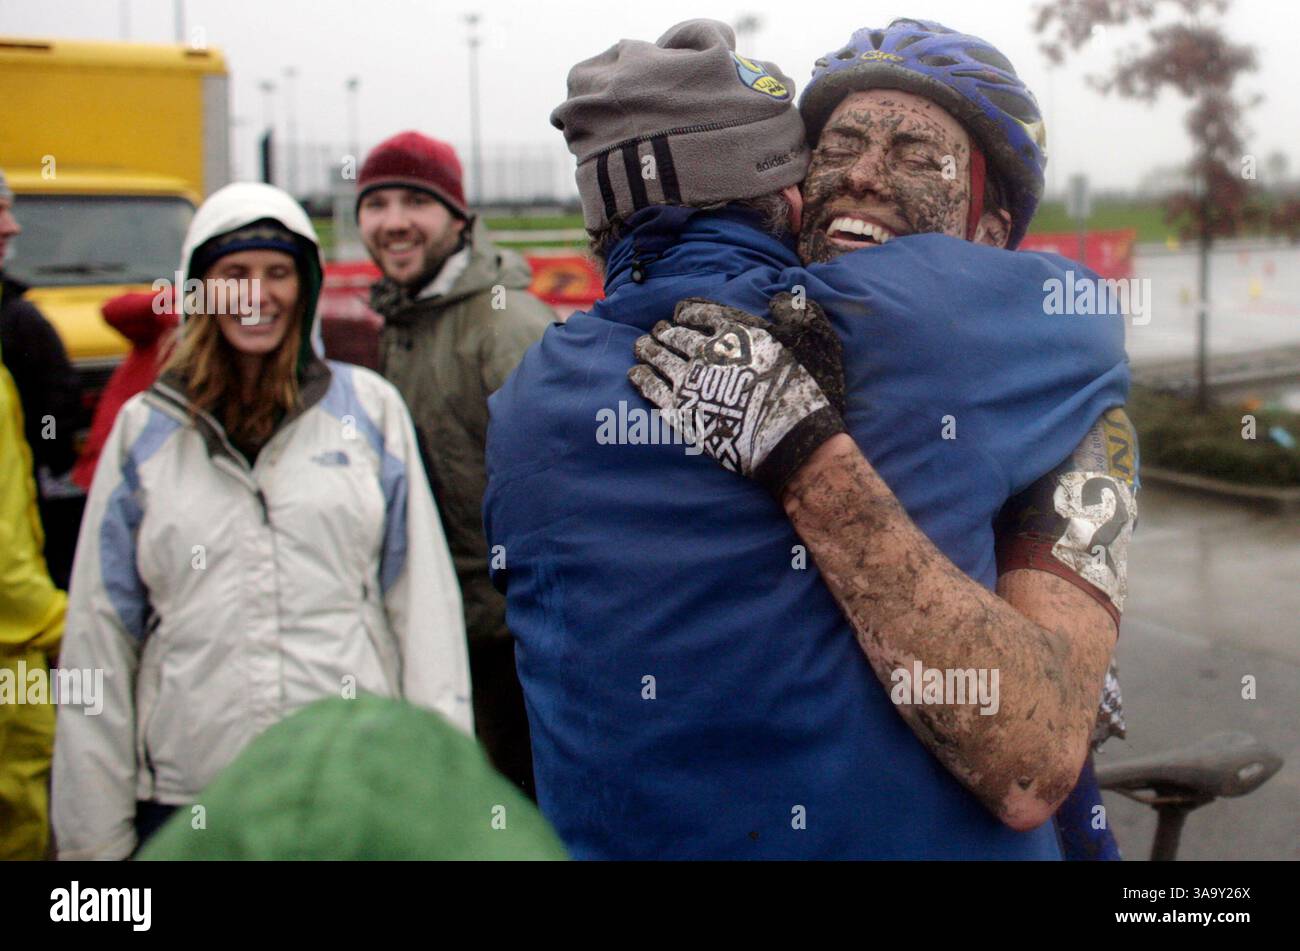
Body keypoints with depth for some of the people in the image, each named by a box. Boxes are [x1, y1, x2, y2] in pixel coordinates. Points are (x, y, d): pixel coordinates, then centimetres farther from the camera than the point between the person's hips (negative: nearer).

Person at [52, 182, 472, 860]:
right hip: (184, 796, 1)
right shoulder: (144, 429, 6)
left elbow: (424, 597, 2)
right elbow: (100, 632, 6)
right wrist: (96, 834, 3)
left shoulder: (370, 408, 5)